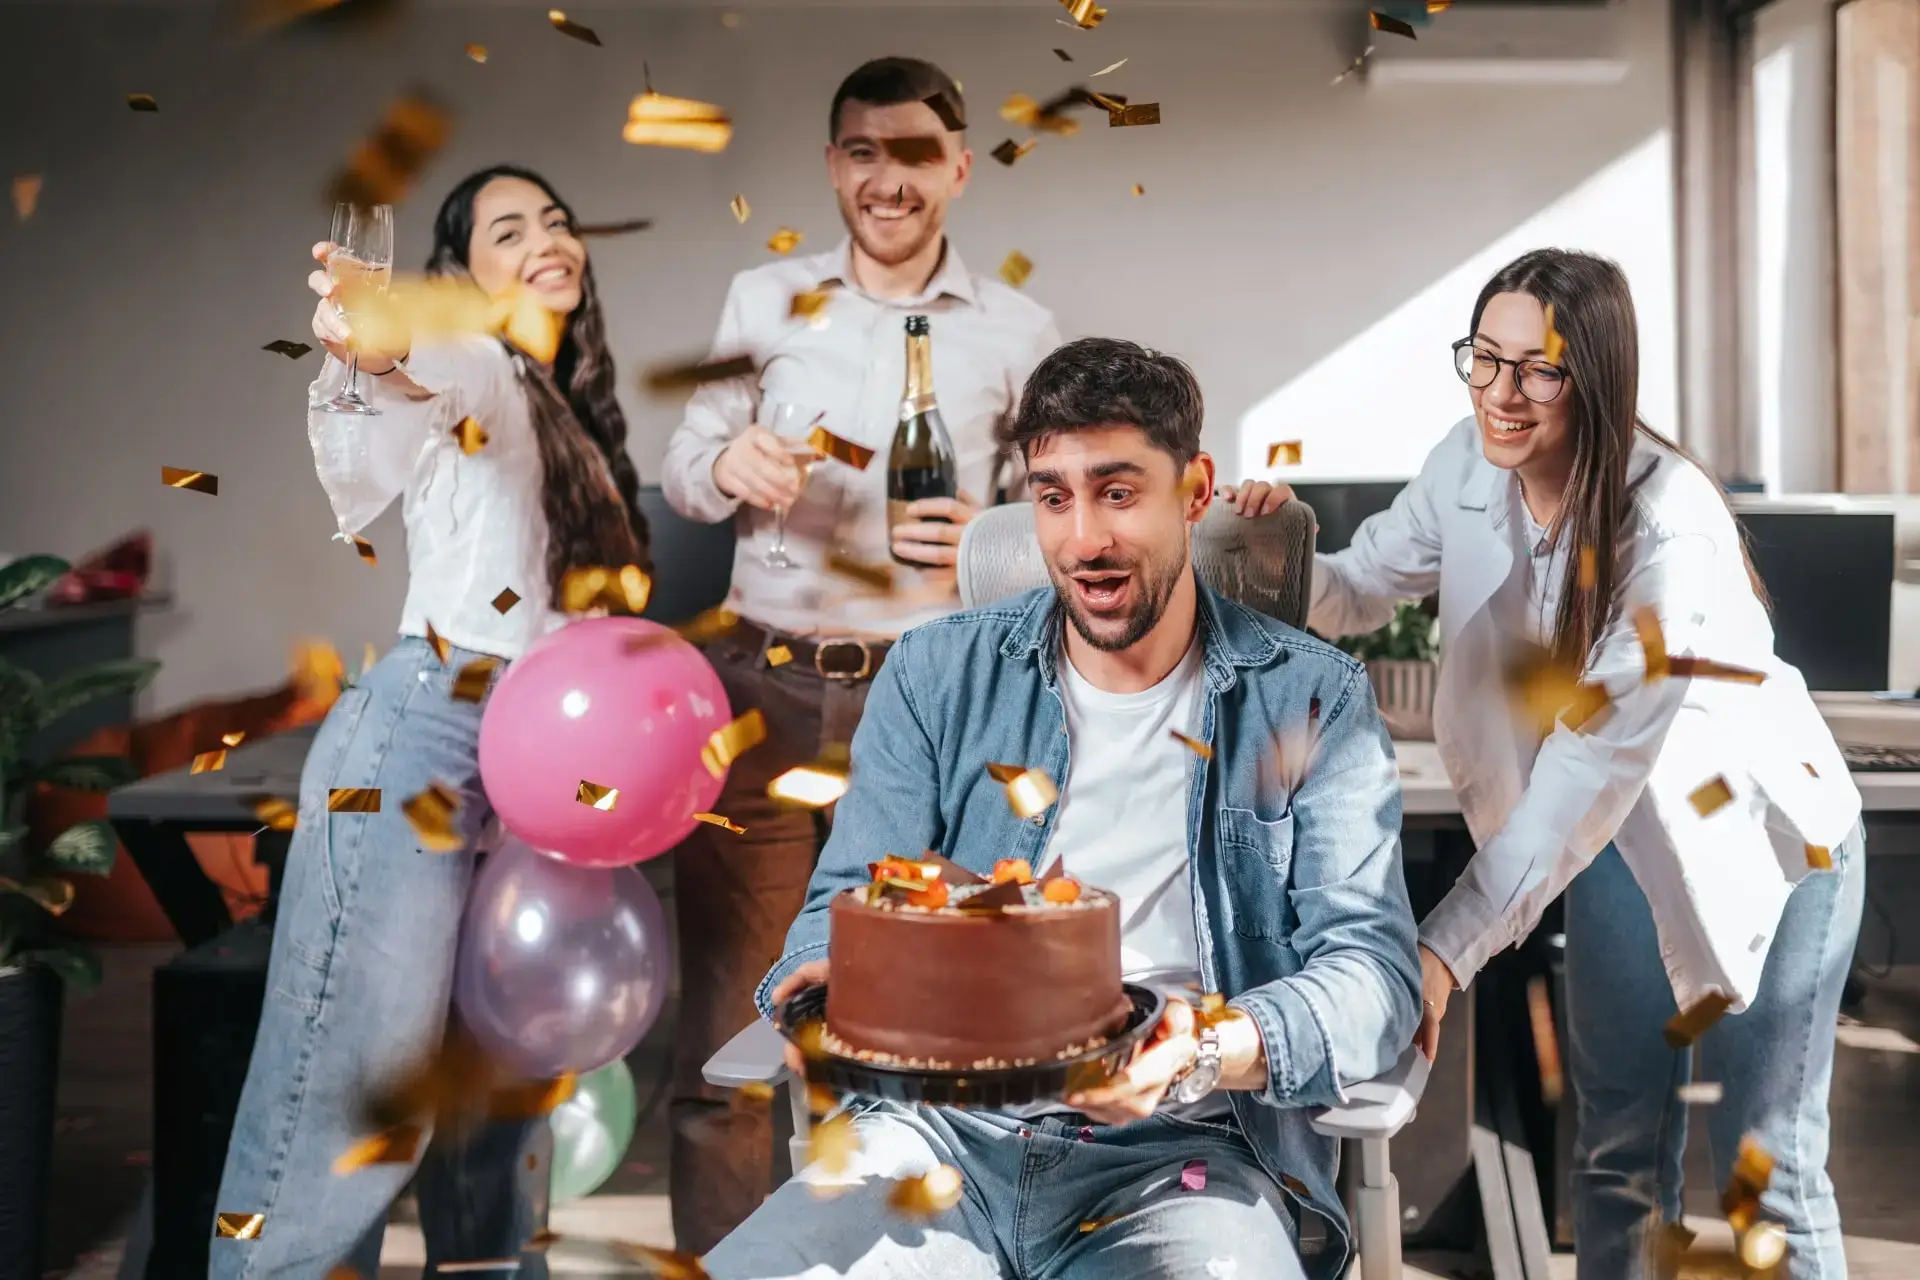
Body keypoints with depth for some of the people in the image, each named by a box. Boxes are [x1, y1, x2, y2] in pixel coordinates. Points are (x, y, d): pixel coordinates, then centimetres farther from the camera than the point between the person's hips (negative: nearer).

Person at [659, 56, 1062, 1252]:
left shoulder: (1020, 332, 3)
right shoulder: (763, 298, 6)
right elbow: (682, 468, 8)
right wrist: (729, 465, -16)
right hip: (766, 689, 1)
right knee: (725, 1037, 3)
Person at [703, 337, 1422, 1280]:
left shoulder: (1311, 701, 5)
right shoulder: (936, 677, 11)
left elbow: (1374, 969, -3)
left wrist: (1208, 1053, -24)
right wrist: (830, 984, -16)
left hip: (1177, 1153, -2)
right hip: (942, 1131, 2)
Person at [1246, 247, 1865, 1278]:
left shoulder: (1669, 527, -31)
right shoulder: (1471, 463, -13)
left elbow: (1593, 769, -36)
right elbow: (1361, 588, 0)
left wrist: (1449, 945, -40)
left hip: (1760, 835, -5)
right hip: (1621, 836, 6)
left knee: (1762, 1173, -1)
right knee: (1618, 1152, 13)